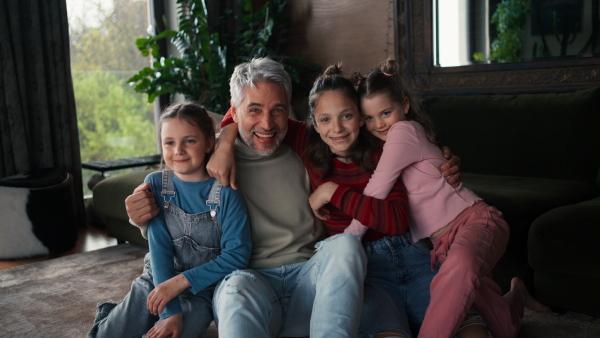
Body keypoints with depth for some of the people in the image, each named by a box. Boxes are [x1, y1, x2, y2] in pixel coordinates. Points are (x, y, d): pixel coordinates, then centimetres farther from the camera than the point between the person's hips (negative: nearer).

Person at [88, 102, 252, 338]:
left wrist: (182, 281, -24)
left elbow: (237, 254, -18)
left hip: (201, 288, -2)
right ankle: (108, 317, 34)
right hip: (157, 280, 2)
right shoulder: (154, 184, -7)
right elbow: (160, 249, -13)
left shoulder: (225, 192, -15)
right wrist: (170, 310, -20)